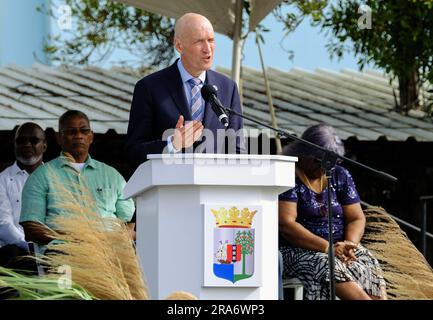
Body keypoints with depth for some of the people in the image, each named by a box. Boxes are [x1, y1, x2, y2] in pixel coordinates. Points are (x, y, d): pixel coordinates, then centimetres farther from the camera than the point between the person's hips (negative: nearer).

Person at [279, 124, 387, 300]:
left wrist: (350, 244, -12)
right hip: (300, 250, -5)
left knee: (370, 266, -24)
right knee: (330, 267, -35)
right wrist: (328, 247, -20)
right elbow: (286, 224, -14)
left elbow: (356, 218, 12)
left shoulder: (340, 176, 13)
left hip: (339, 246, 5)